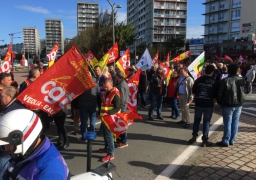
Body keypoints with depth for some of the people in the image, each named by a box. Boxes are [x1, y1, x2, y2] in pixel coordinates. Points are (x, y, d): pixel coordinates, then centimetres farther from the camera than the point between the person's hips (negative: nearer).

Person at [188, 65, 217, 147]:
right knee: (206, 122, 7)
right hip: (209, 105, -2)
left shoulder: (198, 80, -2)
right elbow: (215, 96, -5)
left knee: (196, 120, 18)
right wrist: (213, 103, 10)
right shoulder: (213, 82, -6)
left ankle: (194, 137, 22)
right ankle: (205, 140, 12)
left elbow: (193, 92, 3)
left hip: (198, 103, 2)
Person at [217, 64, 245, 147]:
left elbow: (219, 93, -11)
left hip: (228, 105, -4)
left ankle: (225, 141, 9)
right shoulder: (241, 80, 0)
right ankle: (232, 140, 21)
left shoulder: (225, 80, -14)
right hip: (239, 104, 4)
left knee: (227, 123, 2)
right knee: (235, 123, 12)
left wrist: (219, 102, 1)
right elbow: (242, 91, 12)